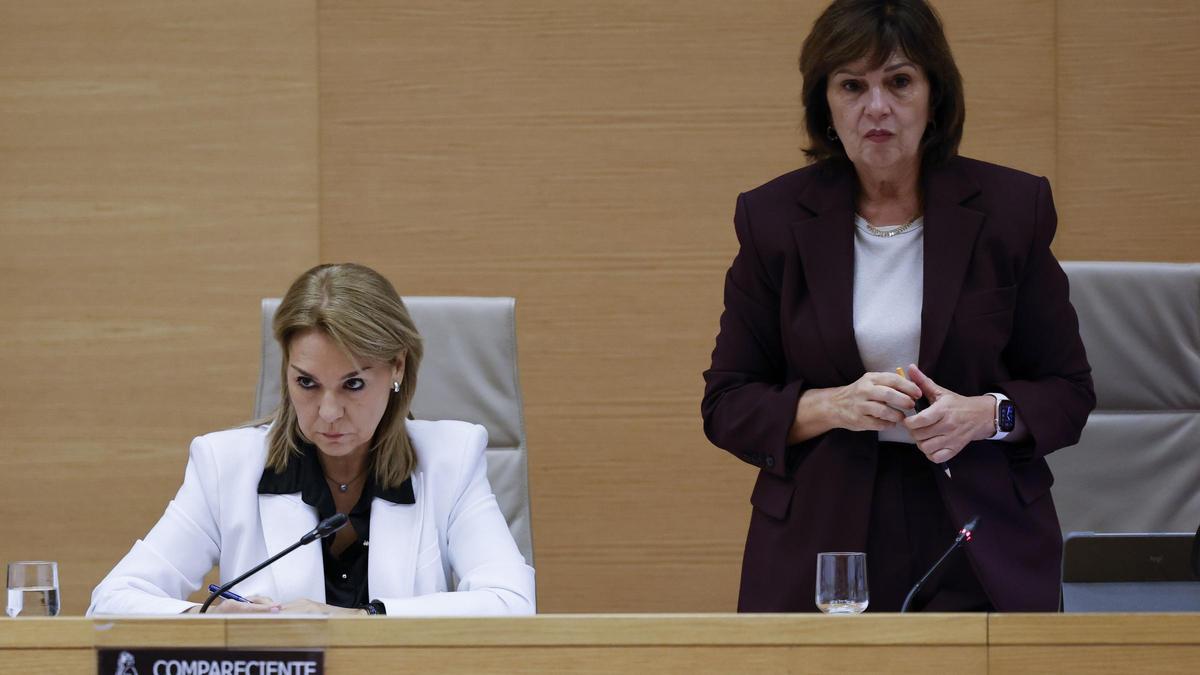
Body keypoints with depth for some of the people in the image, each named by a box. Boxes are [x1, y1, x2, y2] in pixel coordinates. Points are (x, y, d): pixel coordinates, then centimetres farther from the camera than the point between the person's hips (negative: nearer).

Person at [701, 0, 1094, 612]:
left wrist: (985, 414, -14)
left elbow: (1067, 391, 6)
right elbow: (726, 405, 4)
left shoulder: (1009, 208, 1)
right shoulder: (775, 217, 2)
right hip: (817, 554, 0)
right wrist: (834, 405, -14)